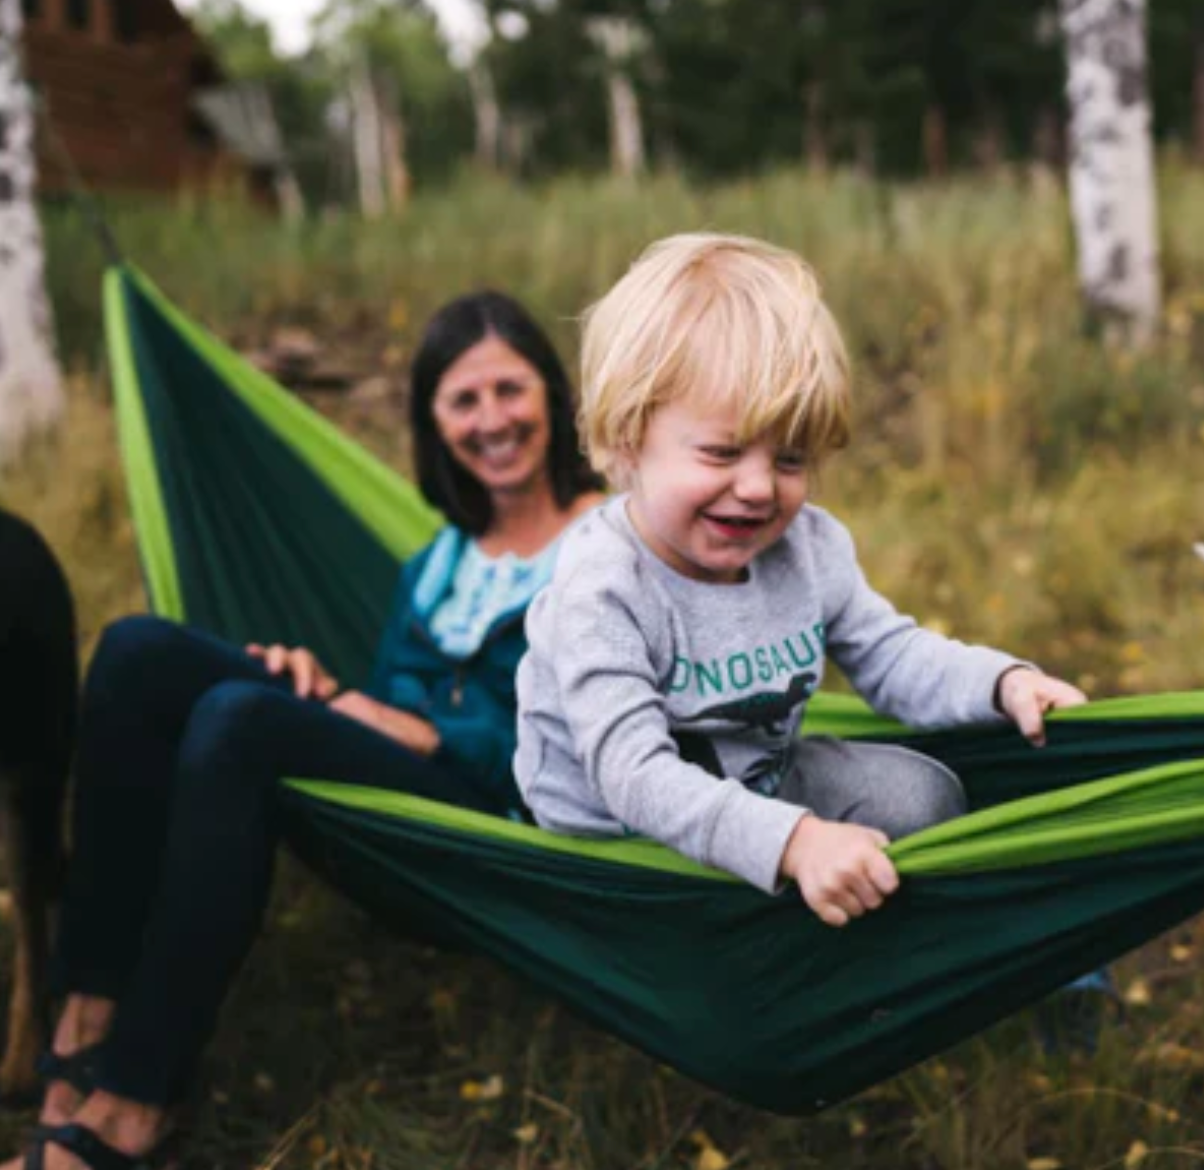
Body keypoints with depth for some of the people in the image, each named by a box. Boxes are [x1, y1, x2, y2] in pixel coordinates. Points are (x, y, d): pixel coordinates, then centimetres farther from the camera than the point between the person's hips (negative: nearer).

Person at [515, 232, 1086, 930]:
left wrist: (1005, 683, -14)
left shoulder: (809, 547, -8)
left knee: (922, 794, -4)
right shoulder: (600, 592, -31)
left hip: (758, 783, 6)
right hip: (625, 839, -6)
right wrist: (792, 842, -50)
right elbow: (633, 775, -39)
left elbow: (894, 657, 5)